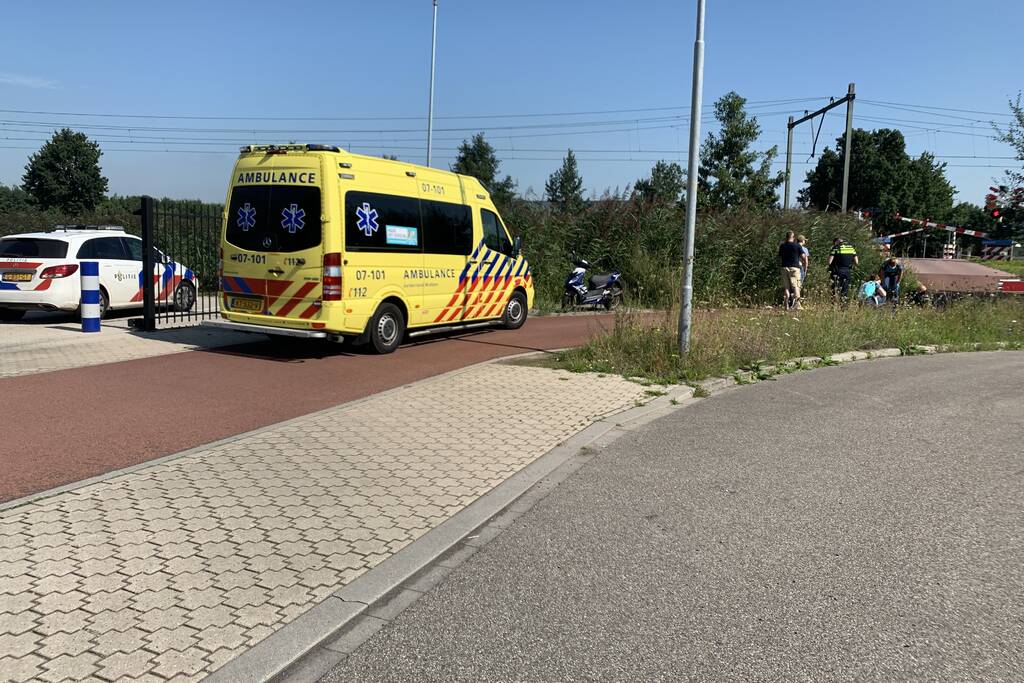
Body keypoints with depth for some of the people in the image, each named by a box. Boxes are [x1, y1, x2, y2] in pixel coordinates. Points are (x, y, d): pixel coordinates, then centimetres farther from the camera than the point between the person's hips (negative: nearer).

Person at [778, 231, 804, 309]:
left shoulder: (782, 246, 8)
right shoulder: (797, 246, -2)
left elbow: (780, 258, 11)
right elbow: (803, 256, -1)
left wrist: (779, 269, 17)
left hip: (784, 267, 3)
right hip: (794, 267, -3)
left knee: (786, 287, 5)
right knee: (796, 286, -2)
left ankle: (786, 304, 2)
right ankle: (797, 304, -14)